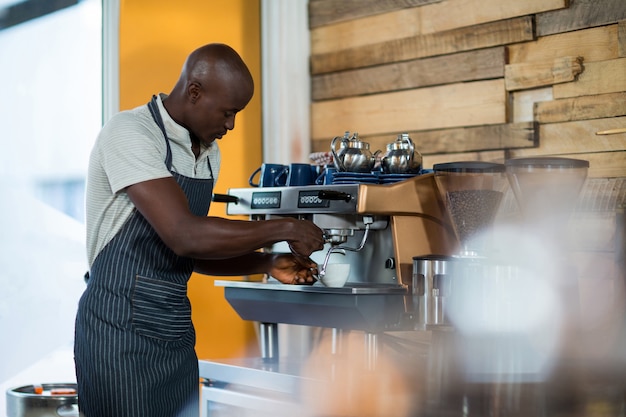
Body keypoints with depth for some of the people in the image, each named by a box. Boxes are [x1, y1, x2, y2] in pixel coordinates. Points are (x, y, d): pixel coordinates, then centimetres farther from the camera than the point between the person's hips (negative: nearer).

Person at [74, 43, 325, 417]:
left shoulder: (209, 154, 11)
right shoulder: (130, 134, -15)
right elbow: (185, 237, -26)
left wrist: (268, 263, 3)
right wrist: (283, 230, -17)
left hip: (176, 330, 8)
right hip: (121, 327, -7)